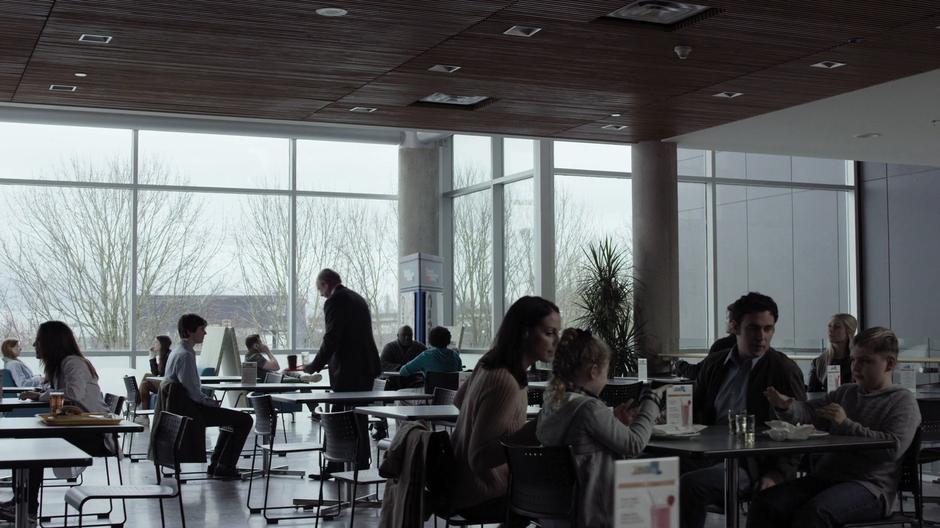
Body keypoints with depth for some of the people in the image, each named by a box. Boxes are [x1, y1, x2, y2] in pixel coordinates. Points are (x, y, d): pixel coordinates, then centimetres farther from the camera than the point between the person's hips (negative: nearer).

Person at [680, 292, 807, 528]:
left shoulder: (784, 371, 0)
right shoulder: (713, 365, 16)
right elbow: (695, 414, 23)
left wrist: (776, 476, -12)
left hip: (751, 466, -5)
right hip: (709, 455, 5)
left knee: (688, 485, -30)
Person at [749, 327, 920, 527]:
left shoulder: (903, 400, 1)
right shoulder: (846, 392, 22)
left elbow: (893, 447, -14)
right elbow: (809, 411, 11)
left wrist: (846, 425, -13)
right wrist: (787, 407, -12)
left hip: (870, 486, -6)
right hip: (825, 477, 6)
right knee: (765, 503, -17)